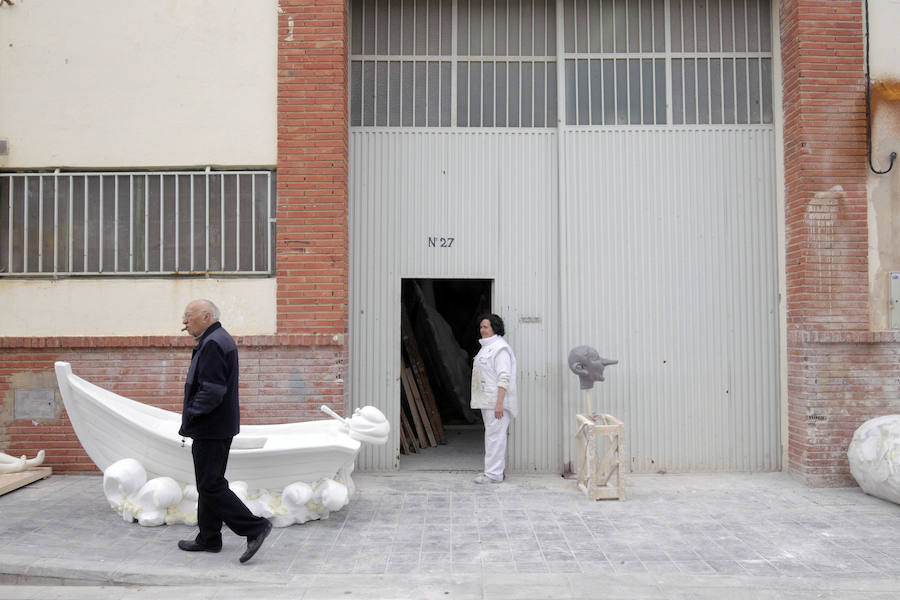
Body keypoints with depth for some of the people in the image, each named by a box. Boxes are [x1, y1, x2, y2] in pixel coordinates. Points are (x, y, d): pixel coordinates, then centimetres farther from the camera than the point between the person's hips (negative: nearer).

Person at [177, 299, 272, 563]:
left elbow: (212, 390, -25)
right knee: (209, 483, 16)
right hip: (220, 426, 11)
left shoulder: (212, 344, -18)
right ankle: (208, 539, 25)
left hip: (211, 429, -11)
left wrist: (190, 414, -15)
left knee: (211, 485, -7)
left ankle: (254, 527, -5)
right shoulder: (221, 339, 15)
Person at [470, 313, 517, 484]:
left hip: (496, 400, -10)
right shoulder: (486, 347, 19)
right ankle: (497, 470, 21)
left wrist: (499, 403, -25)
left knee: (495, 435, -8)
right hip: (487, 401, 10)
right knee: (492, 434, 14)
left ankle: (494, 473, -5)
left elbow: (504, 377, -20)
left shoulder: (500, 348, -13)